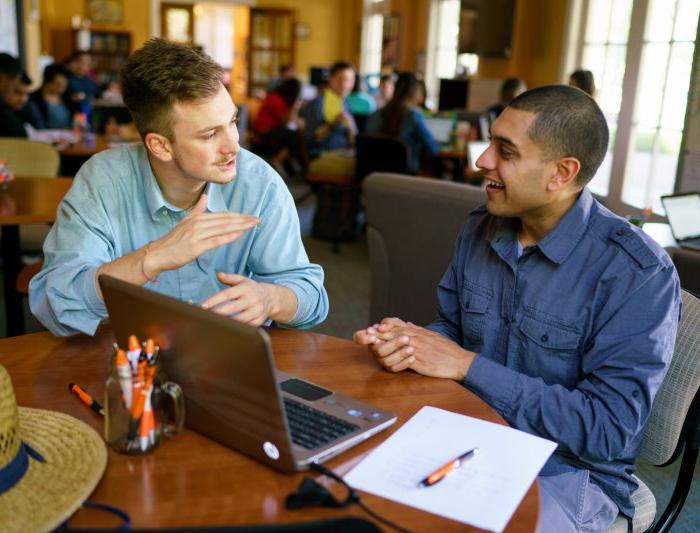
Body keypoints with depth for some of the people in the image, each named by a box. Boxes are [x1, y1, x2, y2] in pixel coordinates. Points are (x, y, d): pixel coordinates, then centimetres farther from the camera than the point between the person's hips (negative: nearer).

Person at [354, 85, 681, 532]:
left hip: (568, 470, -4)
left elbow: (609, 430, -21)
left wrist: (468, 365, -23)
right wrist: (407, 341, -14)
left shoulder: (638, 273, -19)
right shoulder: (480, 230, 0)